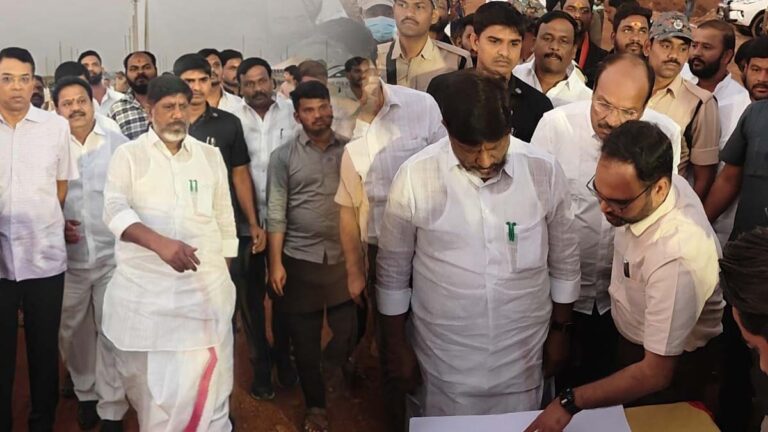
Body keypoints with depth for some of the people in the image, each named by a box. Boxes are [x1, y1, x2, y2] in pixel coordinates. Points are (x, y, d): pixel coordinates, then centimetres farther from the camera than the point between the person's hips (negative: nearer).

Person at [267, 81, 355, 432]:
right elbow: (276, 213, -3)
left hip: (344, 256, 1)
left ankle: (332, 364, 37)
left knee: (349, 330, 3)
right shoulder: (283, 156, 0)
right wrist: (275, 262, -8)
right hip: (300, 259, -1)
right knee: (304, 340, 8)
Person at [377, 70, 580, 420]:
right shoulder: (415, 177, -15)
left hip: (522, 357, 2)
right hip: (443, 360, -1)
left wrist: (559, 331, 10)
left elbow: (564, 259, 4)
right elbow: (393, 269, -3)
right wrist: (396, 345, 2)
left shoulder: (544, 171, -10)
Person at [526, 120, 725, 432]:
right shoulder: (642, 187, -21)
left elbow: (655, 374, -33)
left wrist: (569, 403, -31)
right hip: (629, 337, 7)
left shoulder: (677, 257, -41)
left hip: (671, 366, -7)